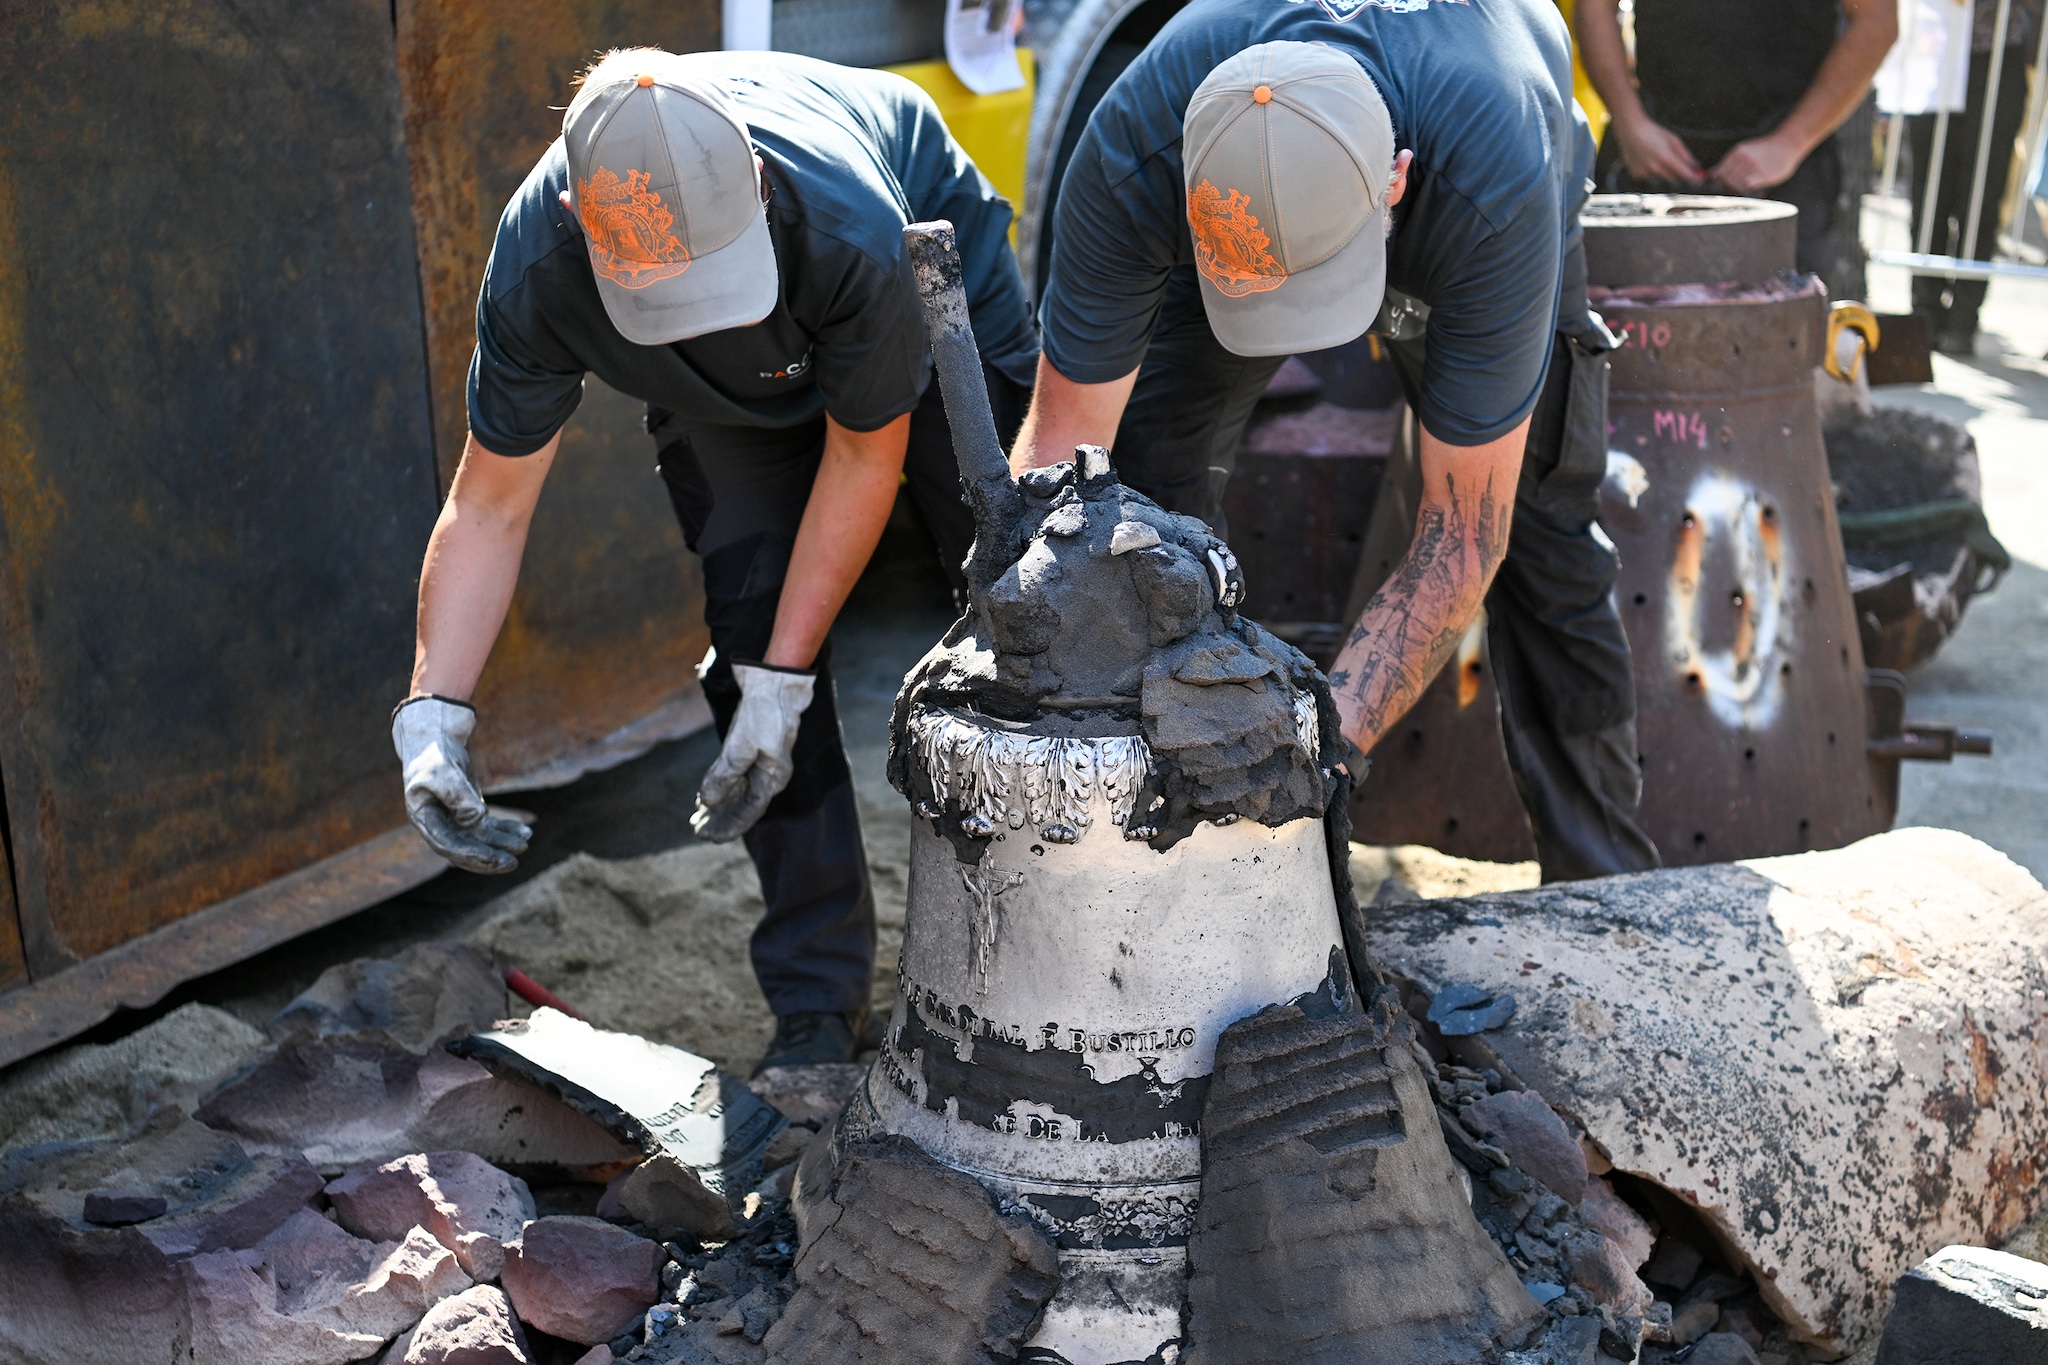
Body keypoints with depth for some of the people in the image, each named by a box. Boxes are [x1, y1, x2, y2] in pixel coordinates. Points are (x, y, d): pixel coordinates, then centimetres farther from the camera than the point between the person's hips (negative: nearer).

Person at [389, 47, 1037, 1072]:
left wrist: (784, 681, -26)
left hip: (935, 296, -1)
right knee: (751, 631, -12)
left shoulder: (850, 228, -44)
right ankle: (817, 1000, 0)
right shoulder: (536, 267, -36)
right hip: (728, 397, 2)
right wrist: (432, 713, -32)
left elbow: (865, 456, -28)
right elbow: (488, 506, -23)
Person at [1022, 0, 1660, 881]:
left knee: (1540, 531, -6)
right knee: (1146, 485, -17)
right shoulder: (1130, 156, -42)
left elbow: (1459, 542, -41)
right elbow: (1062, 446, -35)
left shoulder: (1498, 190, -47)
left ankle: (1603, 891, 13)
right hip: (1236, 200, 1)